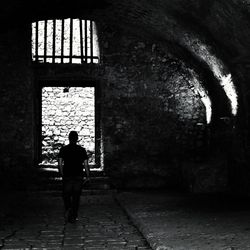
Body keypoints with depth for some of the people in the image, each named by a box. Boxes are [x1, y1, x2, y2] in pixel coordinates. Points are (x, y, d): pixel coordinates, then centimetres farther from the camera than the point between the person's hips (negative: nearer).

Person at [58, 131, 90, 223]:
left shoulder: (63, 149, -1)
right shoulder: (82, 150, 0)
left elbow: (60, 164, -4)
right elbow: (86, 164, -1)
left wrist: (62, 174, 9)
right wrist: (88, 176, 9)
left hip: (67, 177, -1)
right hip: (78, 177, 1)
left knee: (66, 195, 11)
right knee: (76, 197, 8)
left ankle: (68, 209, -16)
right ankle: (73, 217, 10)